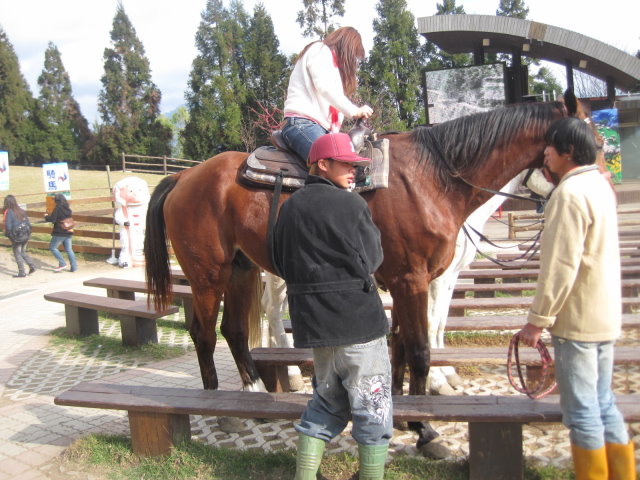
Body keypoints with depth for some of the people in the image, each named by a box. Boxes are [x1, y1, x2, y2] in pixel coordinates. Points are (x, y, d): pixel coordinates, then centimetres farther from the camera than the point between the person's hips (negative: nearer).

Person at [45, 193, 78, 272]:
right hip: (68, 232, 7)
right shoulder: (68, 208, 9)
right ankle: (74, 267, 9)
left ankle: (62, 263, -1)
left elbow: (52, 219, -17)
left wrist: (46, 216, 4)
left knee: (52, 247, 6)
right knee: (69, 249, 11)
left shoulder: (58, 208, -13)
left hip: (59, 232, -7)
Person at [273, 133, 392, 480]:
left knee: (327, 400, 22)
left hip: (311, 318, 7)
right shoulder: (351, 204, -14)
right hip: (356, 315, -7)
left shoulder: (289, 207, 6)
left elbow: (283, 265, 10)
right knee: (372, 405, 8)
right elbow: (371, 260, -9)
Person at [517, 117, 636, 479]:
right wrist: (556, 179, 16)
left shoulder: (570, 193, -18)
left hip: (577, 320, -9)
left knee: (582, 412, 3)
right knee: (603, 405, 17)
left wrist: (537, 320, -16)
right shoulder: (599, 184, 11)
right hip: (606, 316, 9)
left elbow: (560, 267, -23)